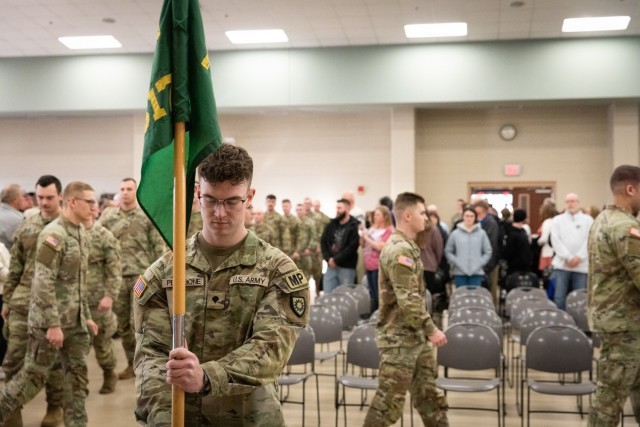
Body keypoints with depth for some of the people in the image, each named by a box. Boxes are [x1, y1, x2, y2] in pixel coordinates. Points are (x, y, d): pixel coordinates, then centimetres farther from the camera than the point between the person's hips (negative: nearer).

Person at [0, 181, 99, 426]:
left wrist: (86, 315, 17)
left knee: (78, 375, 9)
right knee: (34, 375, 2)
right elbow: (43, 282, -21)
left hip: (75, 322, 8)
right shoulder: (54, 234, -16)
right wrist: (53, 323, -22)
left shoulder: (81, 233, 11)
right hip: (50, 321, -8)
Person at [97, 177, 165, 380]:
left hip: (141, 275, -3)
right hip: (117, 276, 4)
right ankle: (132, 364, 22)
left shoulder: (148, 216, -2)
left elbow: (158, 247, -2)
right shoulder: (108, 216, 6)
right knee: (123, 323, 10)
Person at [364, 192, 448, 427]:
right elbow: (408, 300, -25)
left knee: (429, 394, 14)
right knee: (389, 399, 0)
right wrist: (431, 330, -20)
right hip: (399, 338, -10)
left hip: (415, 336, 10)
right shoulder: (400, 250, -19)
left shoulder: (407, 246, 12)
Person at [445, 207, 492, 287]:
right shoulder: (455, 234, 1)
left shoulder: (481, 233, 2)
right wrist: (456, 262, -4)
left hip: (477, 273, 0)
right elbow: (448, 251, 6)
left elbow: (488, 251, 6)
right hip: (460, 273, 0)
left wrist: (480, 263, -3)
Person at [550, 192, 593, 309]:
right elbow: (555, 240, -1)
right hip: (562, 264, 0)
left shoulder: (588, 220, 9)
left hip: (581, 266, 0)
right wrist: (568, 257, -10)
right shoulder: (557, 220, 10)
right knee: (559, 298, -3)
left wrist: (579, 257, -12)